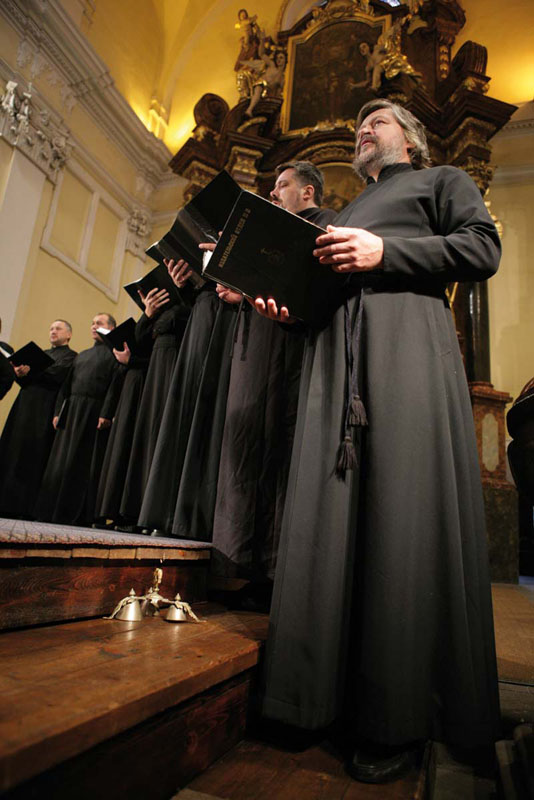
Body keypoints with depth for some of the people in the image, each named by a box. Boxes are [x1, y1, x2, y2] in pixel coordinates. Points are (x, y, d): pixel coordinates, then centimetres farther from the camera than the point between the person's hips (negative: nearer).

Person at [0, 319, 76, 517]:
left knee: (31, 456, -10)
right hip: (25, 406, 7)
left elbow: (56, 375, -14)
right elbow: (23, 377, 15)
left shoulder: (70, 357, 4)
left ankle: (26, 507, -7)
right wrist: (20, 371, -6)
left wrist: (29, 371, -18)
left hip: (44, 411, -7)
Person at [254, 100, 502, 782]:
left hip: (405, 337, -5)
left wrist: (383, 252, -7)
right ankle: (327, 692, 3)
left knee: (402, 508, -12)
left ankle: (398, 720, -2)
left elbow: (483, 248, 4)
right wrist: (287, 302, 8)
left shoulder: (441, 180, 22)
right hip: (335, 347, 6)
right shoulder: (347, 211, 37)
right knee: (331, 508, -5)